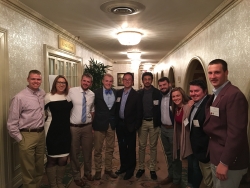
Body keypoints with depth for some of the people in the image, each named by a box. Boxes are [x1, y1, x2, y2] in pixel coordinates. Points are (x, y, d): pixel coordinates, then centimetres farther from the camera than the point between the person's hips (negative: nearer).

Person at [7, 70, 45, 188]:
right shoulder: (19, 97, -13)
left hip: (41, 134, 6)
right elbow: (11, 123, -11)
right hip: (27, 136, -5)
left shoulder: (43, 94, 3)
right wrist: (20, 139, -8)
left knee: (40, 167, 19)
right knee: (28, 170, 5)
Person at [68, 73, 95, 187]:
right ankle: (76, 176, 31)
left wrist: (91, 122, 12)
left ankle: (87, 172, 41)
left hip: (87, 127, 3)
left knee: (88, 151, 17)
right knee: (74, 152, 10)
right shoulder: (72, 91, -9)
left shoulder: (92, 95, 3)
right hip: (74, 127, -3)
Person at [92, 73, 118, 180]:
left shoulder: (116, 93, 2)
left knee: (110, 149, 14)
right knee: (97, 149, 9)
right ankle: (98, 170, 25)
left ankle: (108, 169, 30)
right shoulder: (96, 93, -7)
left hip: (111, 124, 3)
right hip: (99, 124, -3)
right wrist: (93, 121, -5)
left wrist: (116, 121, 0)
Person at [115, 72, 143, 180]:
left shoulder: (136, 95, -10)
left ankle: (130, 169, 24)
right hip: (119, 124, 5)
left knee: (131, 148, 9)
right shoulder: (118, 93, 4)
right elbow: (116, 108, 8)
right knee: (122, 147, 17)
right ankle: (123, 166, 34)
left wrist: (136, 126, -13)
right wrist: (115, 121, 3)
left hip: (130, 125, -5)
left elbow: (139, 113, -10)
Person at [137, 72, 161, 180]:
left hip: (154, 122, -1)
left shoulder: (157, 93, -3)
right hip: (142, 122, 2)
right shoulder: (139, 93, 3)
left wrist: (160, 122, -10)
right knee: (141, 146, 9)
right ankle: (141, 167, 23)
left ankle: (152, 169, 20)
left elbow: (161, 107, -4)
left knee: (153, 146, 9)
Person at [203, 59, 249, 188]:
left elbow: (236, 133, -24)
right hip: (216, 157, 8)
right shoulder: (216, 95, 10)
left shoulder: (234, 95, -20)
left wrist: (224, 163, -21)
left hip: (229, 161, -8)